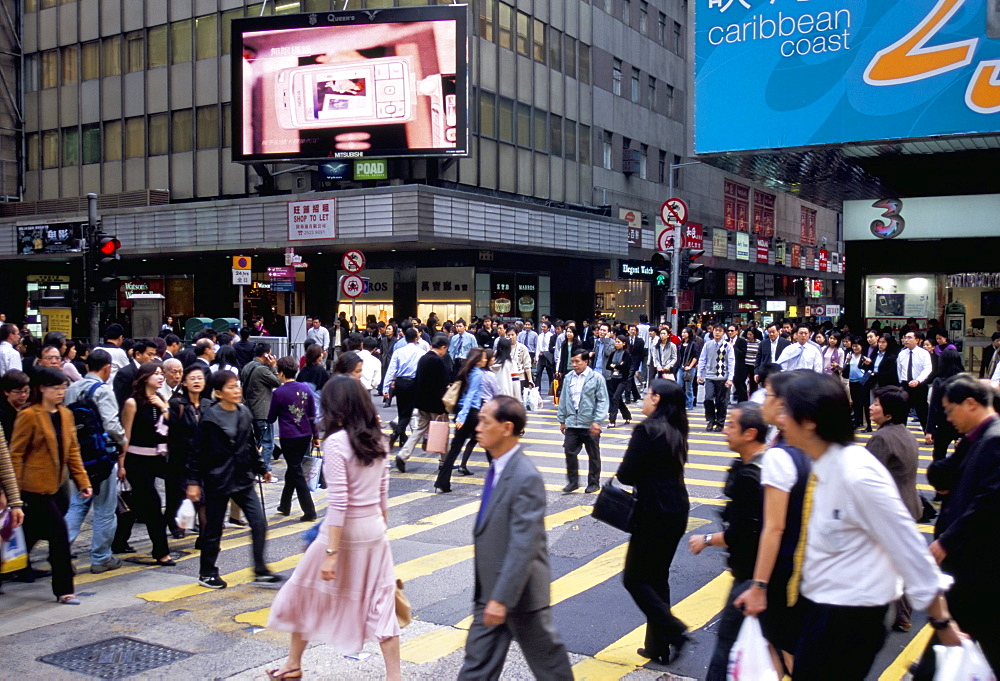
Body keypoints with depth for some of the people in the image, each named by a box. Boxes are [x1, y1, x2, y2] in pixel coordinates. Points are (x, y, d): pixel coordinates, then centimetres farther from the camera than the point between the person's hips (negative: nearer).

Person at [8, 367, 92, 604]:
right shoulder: (29, 415, -11)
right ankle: (64, 590, -1)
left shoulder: (66, 415, 9)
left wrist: (83, 481, 4)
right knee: (59, 532, -8)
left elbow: (72, 451, 12)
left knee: (32, 534, 16)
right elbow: (15, 454, -10)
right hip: (34, 487, -7)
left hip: (55, 486, 7)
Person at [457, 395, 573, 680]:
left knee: (546, 658, 13)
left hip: (520, 591, -8)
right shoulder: (497, 467, 4)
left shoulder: (525, 477, -24)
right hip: (490, 588, 8)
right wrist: (491, 595, 19)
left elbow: (523, 545, -26)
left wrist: (502, 598, -26)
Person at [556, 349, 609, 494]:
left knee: (593, 455, 9)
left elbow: (603, 401, -8)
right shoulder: (569, 378, 4)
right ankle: (573, 481, 17)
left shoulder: (596, 378, -8)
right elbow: (563, 400, 11)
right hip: (572, 423, 3)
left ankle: (593, 483, 23)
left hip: (590, 425, -3)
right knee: (570, 452, 2)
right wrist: (562, 420, 11)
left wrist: (597, 421, -15)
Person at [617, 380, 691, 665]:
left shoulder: (647, 430, -18)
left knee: (634, 578, 5)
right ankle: (658, 647, 22)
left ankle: (674, 631, -4)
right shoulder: (676, 430, 8)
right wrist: (645, 478, 3)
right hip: (677, 511, 9)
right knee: (657, 578, 17)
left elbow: (625, 473, -17)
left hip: (654, 515, -9)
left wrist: (639, 478, 3)